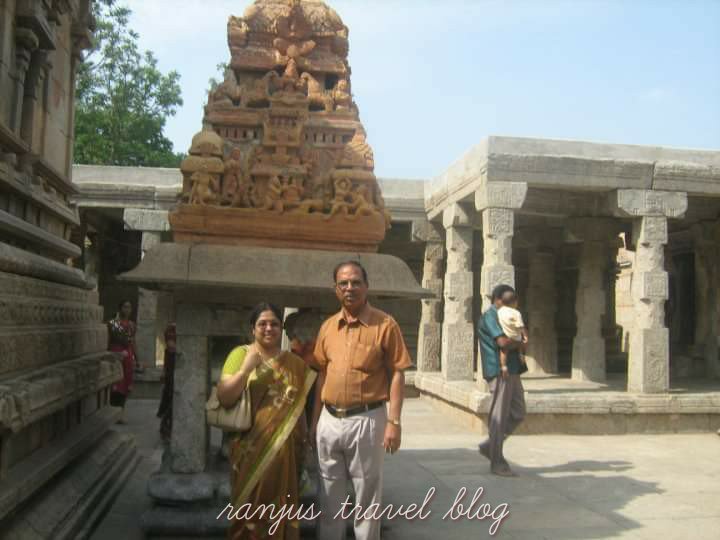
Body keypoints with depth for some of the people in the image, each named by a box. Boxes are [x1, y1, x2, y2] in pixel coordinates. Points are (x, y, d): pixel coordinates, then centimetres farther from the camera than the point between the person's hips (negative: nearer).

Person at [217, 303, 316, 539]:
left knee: (281, 508, 10)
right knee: (252, 507, 5)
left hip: (285, 450, 3)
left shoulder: (295, 363, 9)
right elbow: (224, 398, -9)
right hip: (252, 448, -3)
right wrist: (246, 368, -17)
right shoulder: (241, 354, -2)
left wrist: (303, 439, 13)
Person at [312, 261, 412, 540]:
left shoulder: (385, 325, -8)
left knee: (366, 495, 8)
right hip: (329, 420, 5)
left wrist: (394, 422, -14)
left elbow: (397, 374, -8)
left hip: (366, 420, -5)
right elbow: (323, 374, 13)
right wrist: (315, 418, 11)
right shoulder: (328, 326, 7)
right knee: (329, 495, 17)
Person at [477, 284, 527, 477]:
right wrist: (520, 343, -4)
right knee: (499, 416, -4)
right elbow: (503, 342, -23)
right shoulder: (490, 316, -11)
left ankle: (489, 446, 22)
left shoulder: (500, 316, 21)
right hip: (500, 371, -10)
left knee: (517, 413, 11)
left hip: (511, 370, 10)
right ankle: (497, 462, 5)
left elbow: (517, 335, 24)